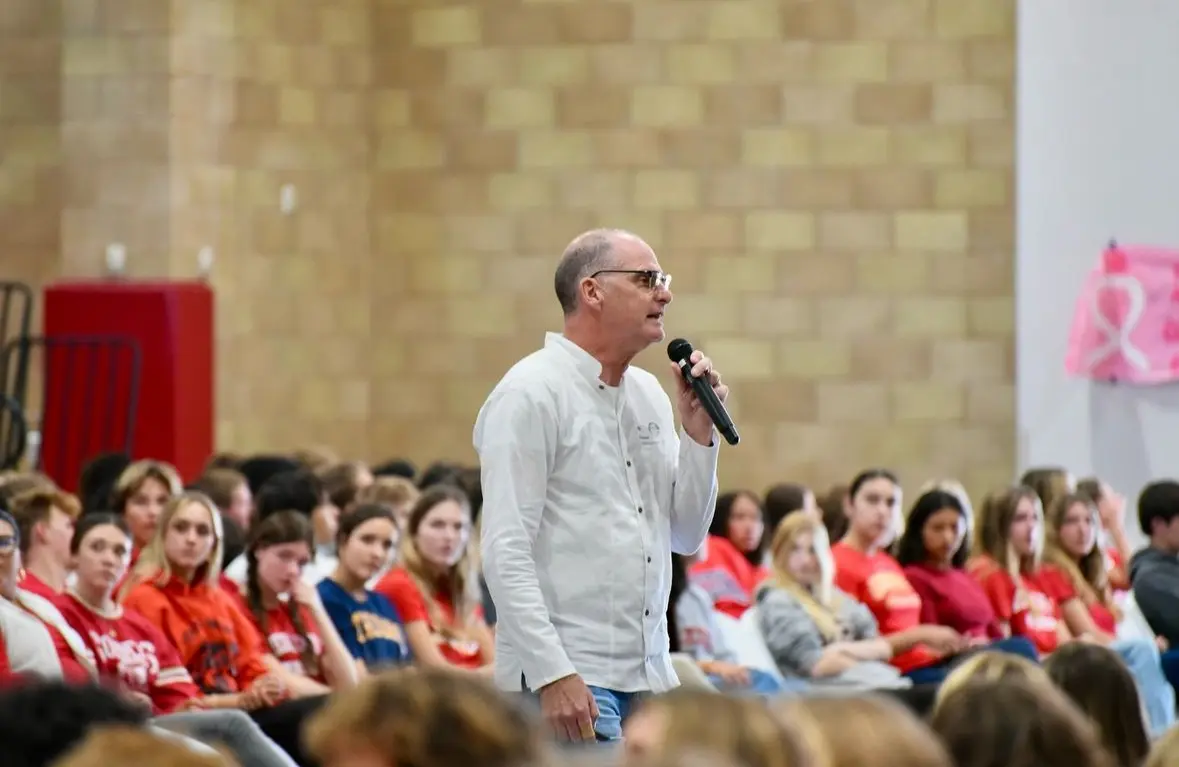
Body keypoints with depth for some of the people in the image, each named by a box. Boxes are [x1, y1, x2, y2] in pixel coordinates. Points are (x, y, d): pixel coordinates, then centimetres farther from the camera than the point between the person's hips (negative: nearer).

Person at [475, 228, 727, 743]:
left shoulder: (649, 395, 16)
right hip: (567, 679, -8)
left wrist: (698, 430, 4)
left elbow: (687, 536, 18)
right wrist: (552, 672, -22)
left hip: (646, 678, 8)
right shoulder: (531, 393, -8)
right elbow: (506, 552, -15)